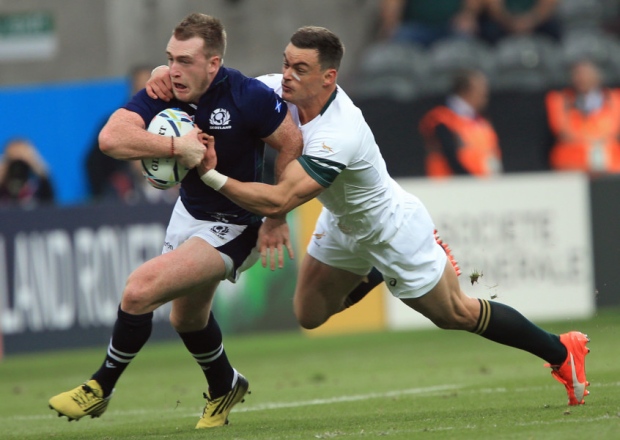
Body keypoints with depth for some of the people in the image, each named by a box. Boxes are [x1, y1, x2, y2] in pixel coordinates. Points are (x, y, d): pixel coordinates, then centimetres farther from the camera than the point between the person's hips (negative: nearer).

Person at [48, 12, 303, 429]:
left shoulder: (248, 96, -25)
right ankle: (225, 386, 53)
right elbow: (111, 137, -27)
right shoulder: (163, 93, -14)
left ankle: (101, 387, 0)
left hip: (234, 227, -7)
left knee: (140, 290, -20)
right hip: (189, 213, 7)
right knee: (187, 317, 24)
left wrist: (277, 218, -12)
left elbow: (292, 144, -13)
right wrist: (176, 146, -37)